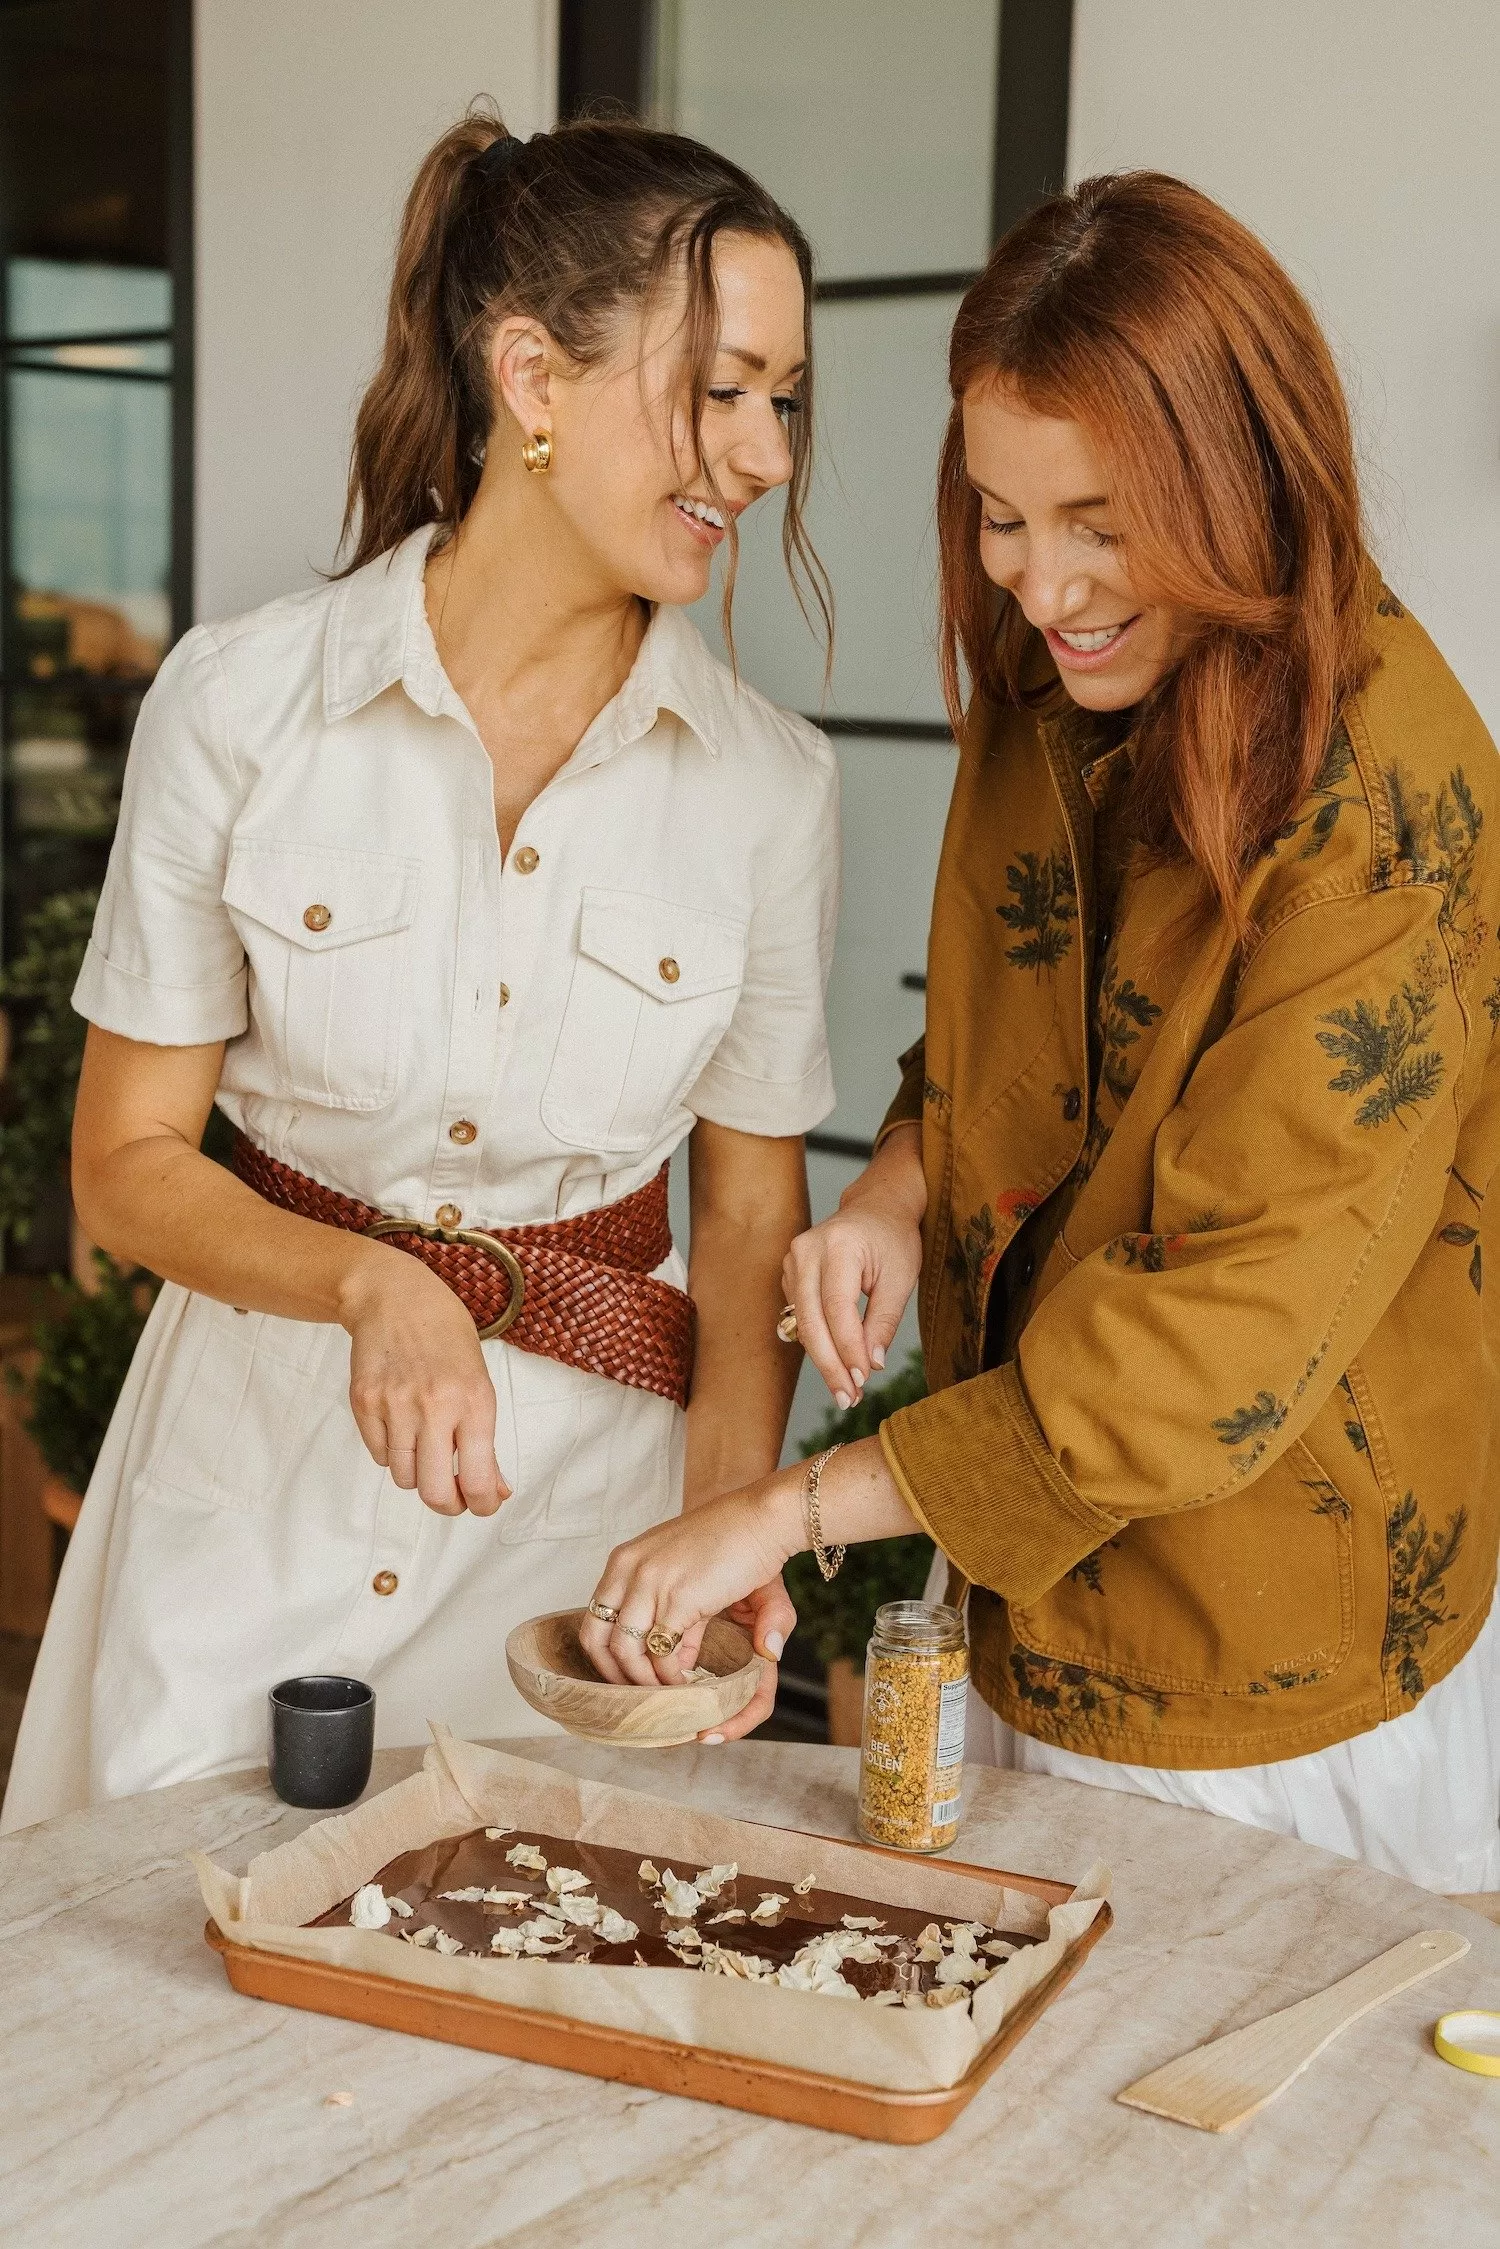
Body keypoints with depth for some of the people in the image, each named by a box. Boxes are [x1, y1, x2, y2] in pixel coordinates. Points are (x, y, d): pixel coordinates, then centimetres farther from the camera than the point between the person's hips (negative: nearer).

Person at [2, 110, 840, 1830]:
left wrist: (732, 1523, -14)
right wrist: (370, 1284, -23)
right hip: (255, 1483, 0)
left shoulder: (770, 784, -6)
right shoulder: (238, 705, -10)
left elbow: (752, 1211, 1)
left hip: (591, 1487, 1)